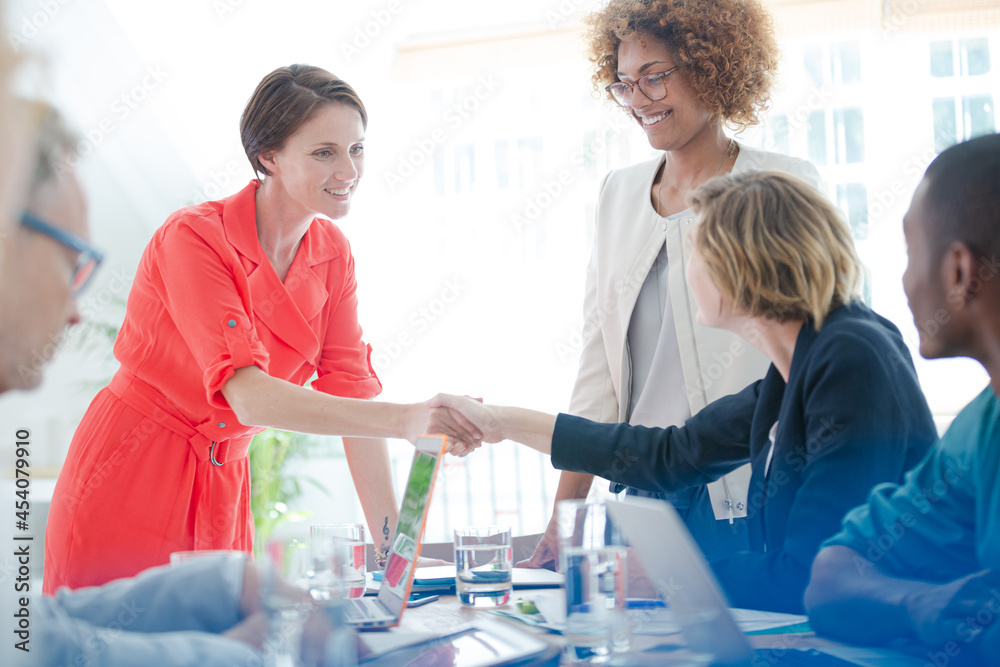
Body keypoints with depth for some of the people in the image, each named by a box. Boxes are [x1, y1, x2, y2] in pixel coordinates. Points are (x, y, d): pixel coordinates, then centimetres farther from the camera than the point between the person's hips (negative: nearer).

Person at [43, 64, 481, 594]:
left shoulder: (333, 255, -1)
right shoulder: (194, 237, -22)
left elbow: (351, 394, -2)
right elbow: (245, 394, -33)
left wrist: (391, 544, -11)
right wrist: (405, 420, -44)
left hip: (223, 486, 6)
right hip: (128, 486, -6)